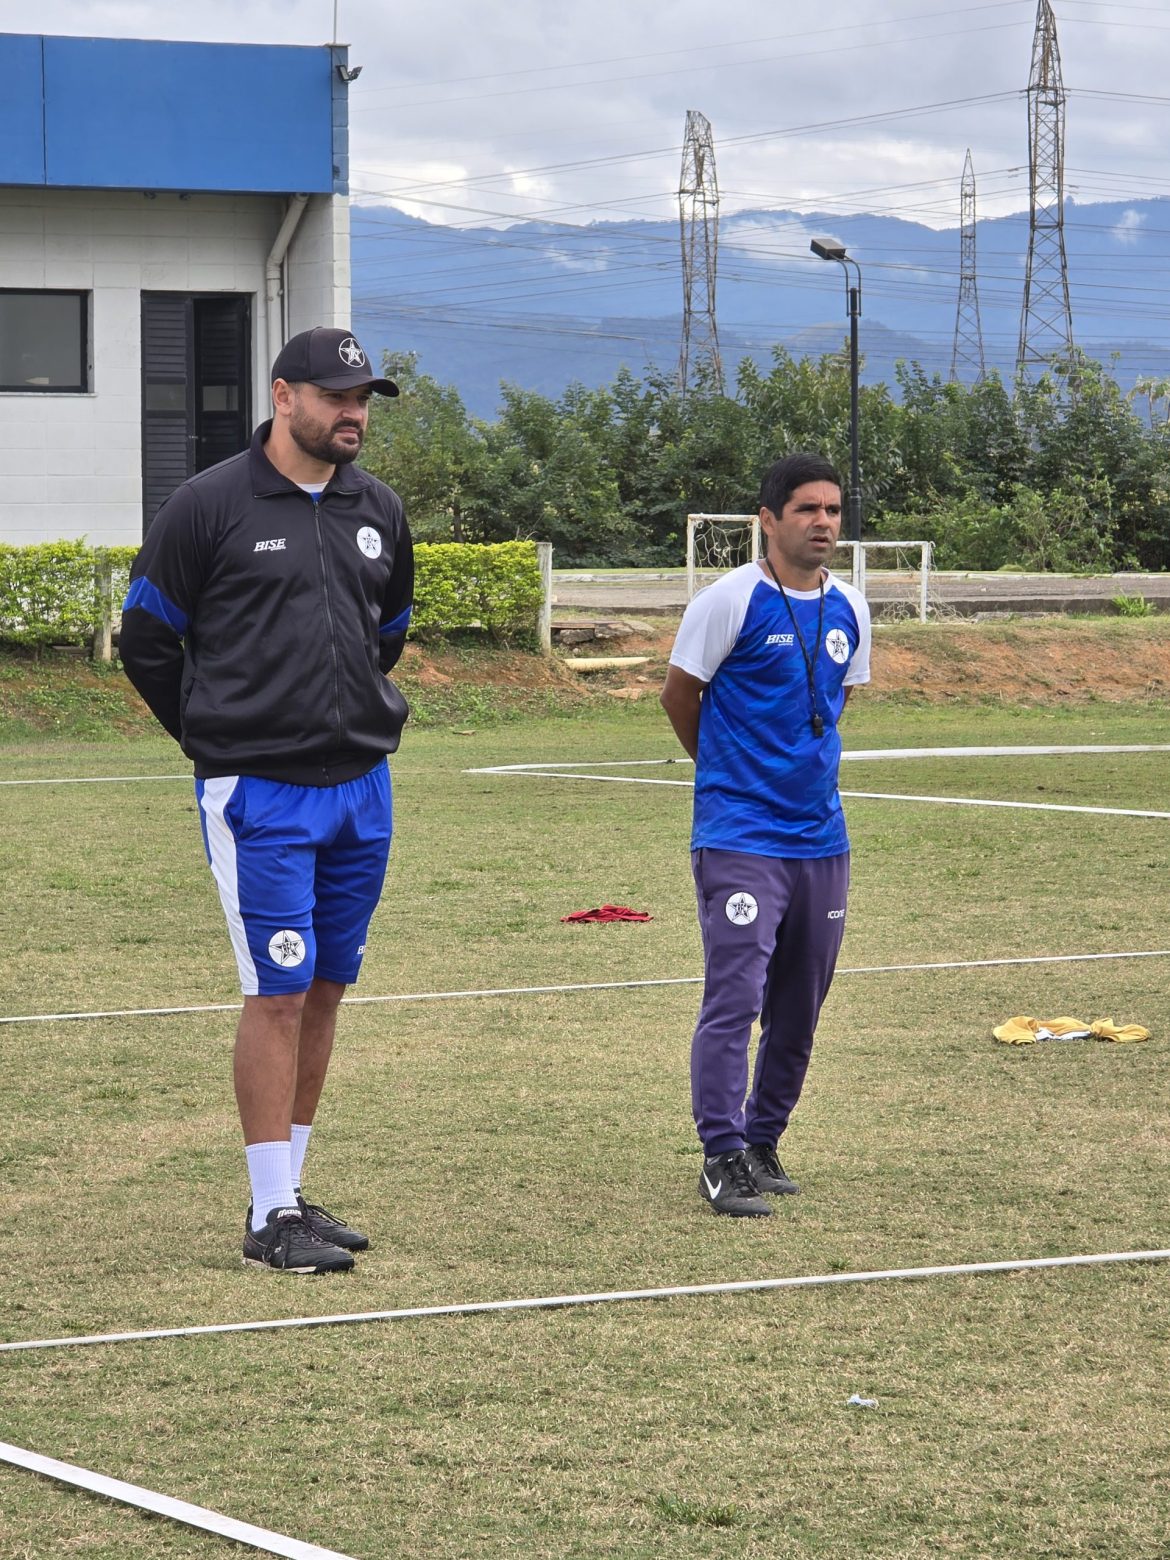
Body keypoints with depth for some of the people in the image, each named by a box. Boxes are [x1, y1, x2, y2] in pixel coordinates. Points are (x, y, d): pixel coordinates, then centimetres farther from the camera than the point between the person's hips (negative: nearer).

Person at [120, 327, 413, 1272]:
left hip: (362, 789, 6)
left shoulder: (380, 512, 9)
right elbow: (147, 642, 1)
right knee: (279, 994, -7)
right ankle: (271, 1215, -2)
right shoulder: (210, 506, -7)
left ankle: (289, 1189, 19)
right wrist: (223, 740, 7)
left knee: (326, 991, 9)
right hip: (259, 798, -6)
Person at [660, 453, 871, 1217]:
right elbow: (679, 695, 2)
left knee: (799, 1009, 10)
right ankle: (723, 1159, -7)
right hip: (739, 837, -6)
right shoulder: (732, 600, -9)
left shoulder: (849, 609, 8)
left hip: (821, 836, 6)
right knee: (734, 997, -12)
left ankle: (764, 1143, 23)